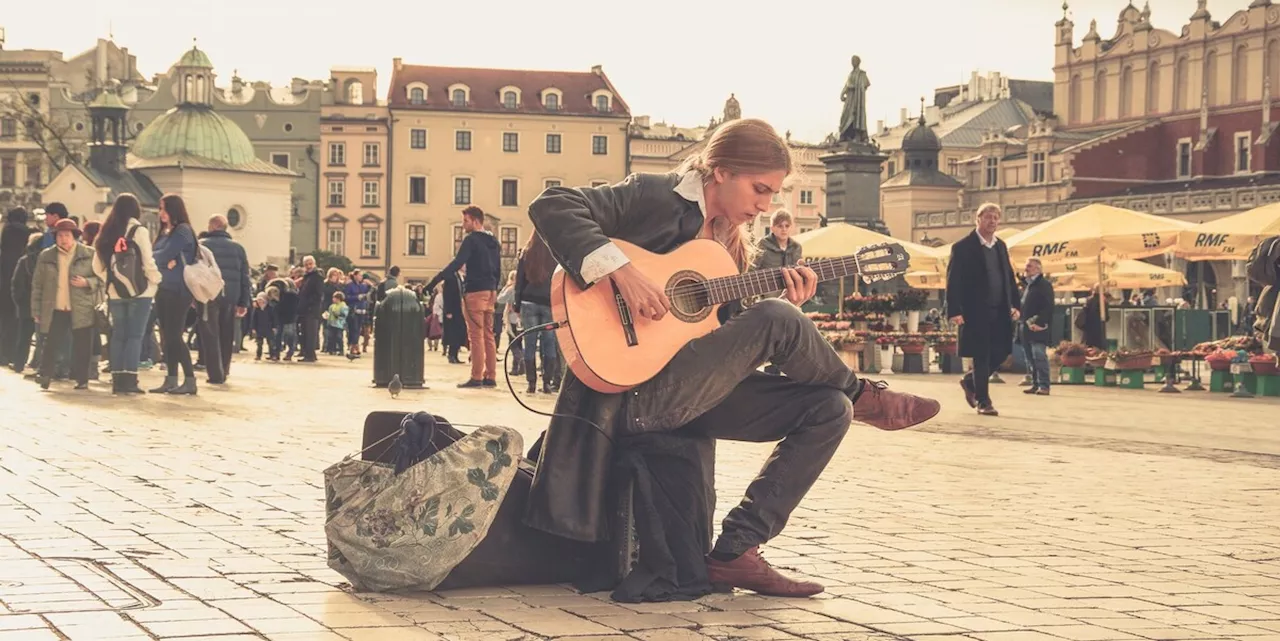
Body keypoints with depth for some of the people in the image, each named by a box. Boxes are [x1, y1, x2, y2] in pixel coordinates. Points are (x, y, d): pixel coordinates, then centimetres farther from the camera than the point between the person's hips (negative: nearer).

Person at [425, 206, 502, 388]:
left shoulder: (472, 240, -10)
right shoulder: (494, 242, 16)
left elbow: (456, 264, -18)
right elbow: (498, 270, 19)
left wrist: (434, 282, -20)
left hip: (475, 292, -8)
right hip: (490, 292, 8)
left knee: (476, 335, -8)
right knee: (488, 335, 9)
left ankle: (476, 377, -9)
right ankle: (490, 376, 9)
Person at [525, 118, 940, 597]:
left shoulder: (731, 243, 17)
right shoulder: (653, 196, -6)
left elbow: (730, 334, 15)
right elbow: (552, 206, -17)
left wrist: (783, 301, -2)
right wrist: (619, 271, -28)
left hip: (697, 391, 9)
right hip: (634, 391, -8)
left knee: (830, 409, -4)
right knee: (777, 320, -23)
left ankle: (736, 550, -6)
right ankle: (864, 396, 7)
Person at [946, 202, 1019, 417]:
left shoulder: (1001, 246, 15)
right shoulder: (963, 247, -5)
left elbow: (1009, 277, 19)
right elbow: (953, 281, -10)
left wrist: (1014, 304, 8)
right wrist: (954, 311, -17)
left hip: (1000, 311, 6)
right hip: (976, 312, -6)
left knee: (1001, 352, 4)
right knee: (982, 356, -3)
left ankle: (970, 381, 27)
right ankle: (983, 401, 6)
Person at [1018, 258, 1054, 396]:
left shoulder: (1044, 285, -5)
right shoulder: (1027, 285, 21)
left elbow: (1048, 307, -14)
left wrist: (1039, 322, -21)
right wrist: (1020, 316, 11)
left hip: (1037, 328, -9)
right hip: (1026, 328, 9)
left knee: (1039, 356, -12)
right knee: (1030, 358, 9)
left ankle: (1044, 386, -12)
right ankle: (1035, 384, 14)